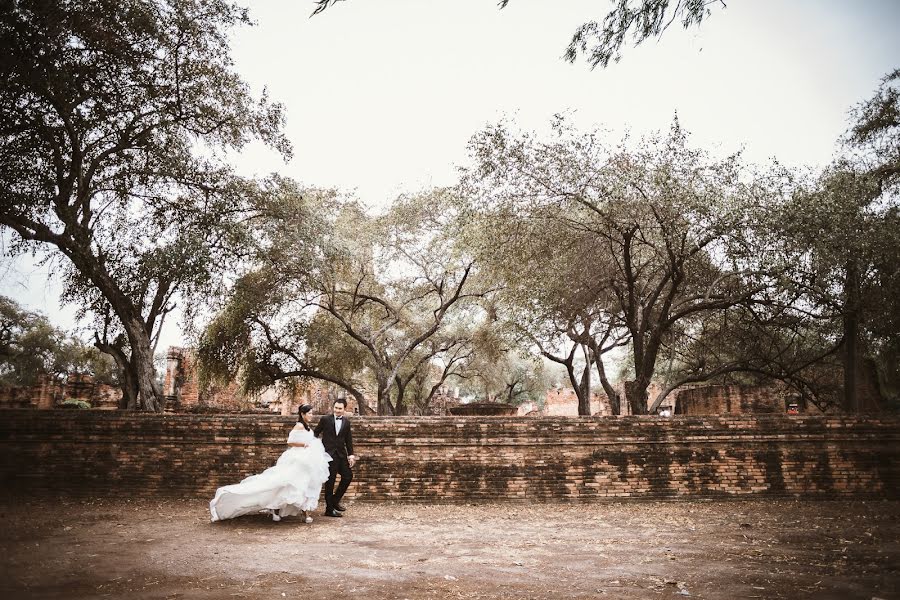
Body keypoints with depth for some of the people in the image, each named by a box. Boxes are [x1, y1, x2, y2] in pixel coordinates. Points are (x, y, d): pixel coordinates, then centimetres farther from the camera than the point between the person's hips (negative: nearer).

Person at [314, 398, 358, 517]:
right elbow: (315, 433, 3)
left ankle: (335, 500, 19)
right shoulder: (325, 419, -3)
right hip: (329, 454, -5)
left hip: (341, 454, 5)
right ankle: (329, 509, 11)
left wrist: (351, 455, 6)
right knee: (330, 481, 0)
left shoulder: (346, 422, 9)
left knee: (348, 476, 1)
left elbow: (348, 440, 11)